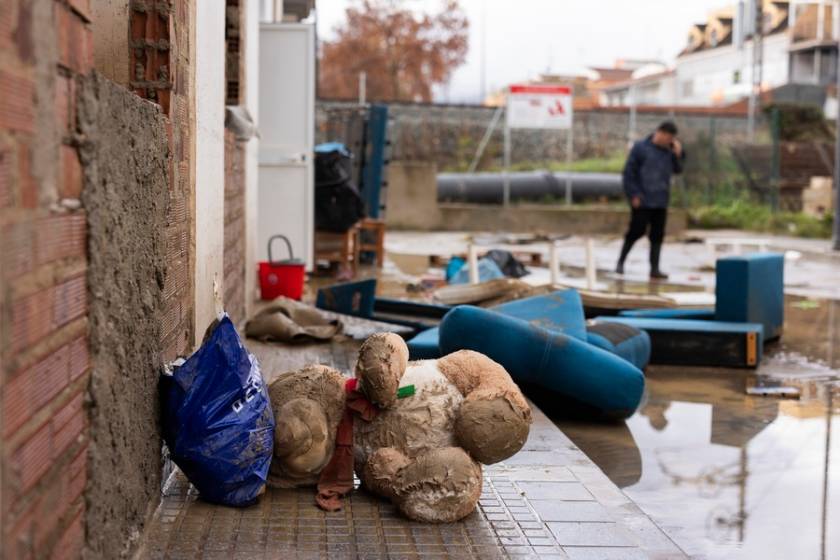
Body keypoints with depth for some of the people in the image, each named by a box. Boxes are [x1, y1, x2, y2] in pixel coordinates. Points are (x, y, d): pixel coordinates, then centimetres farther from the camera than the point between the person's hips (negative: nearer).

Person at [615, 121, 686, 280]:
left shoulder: (668, 151, 11)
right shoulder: (640, 148, -5)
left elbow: (677, 170, 15)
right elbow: (629, 172, -7)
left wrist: (679, 155, -1)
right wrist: (634, 195, -12)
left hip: (661, 202, 5)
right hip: (642, 201, -5)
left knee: (657, 236, 5)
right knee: (637, 231, -5)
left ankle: (655, 268, 10)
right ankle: (621, 261, 11)